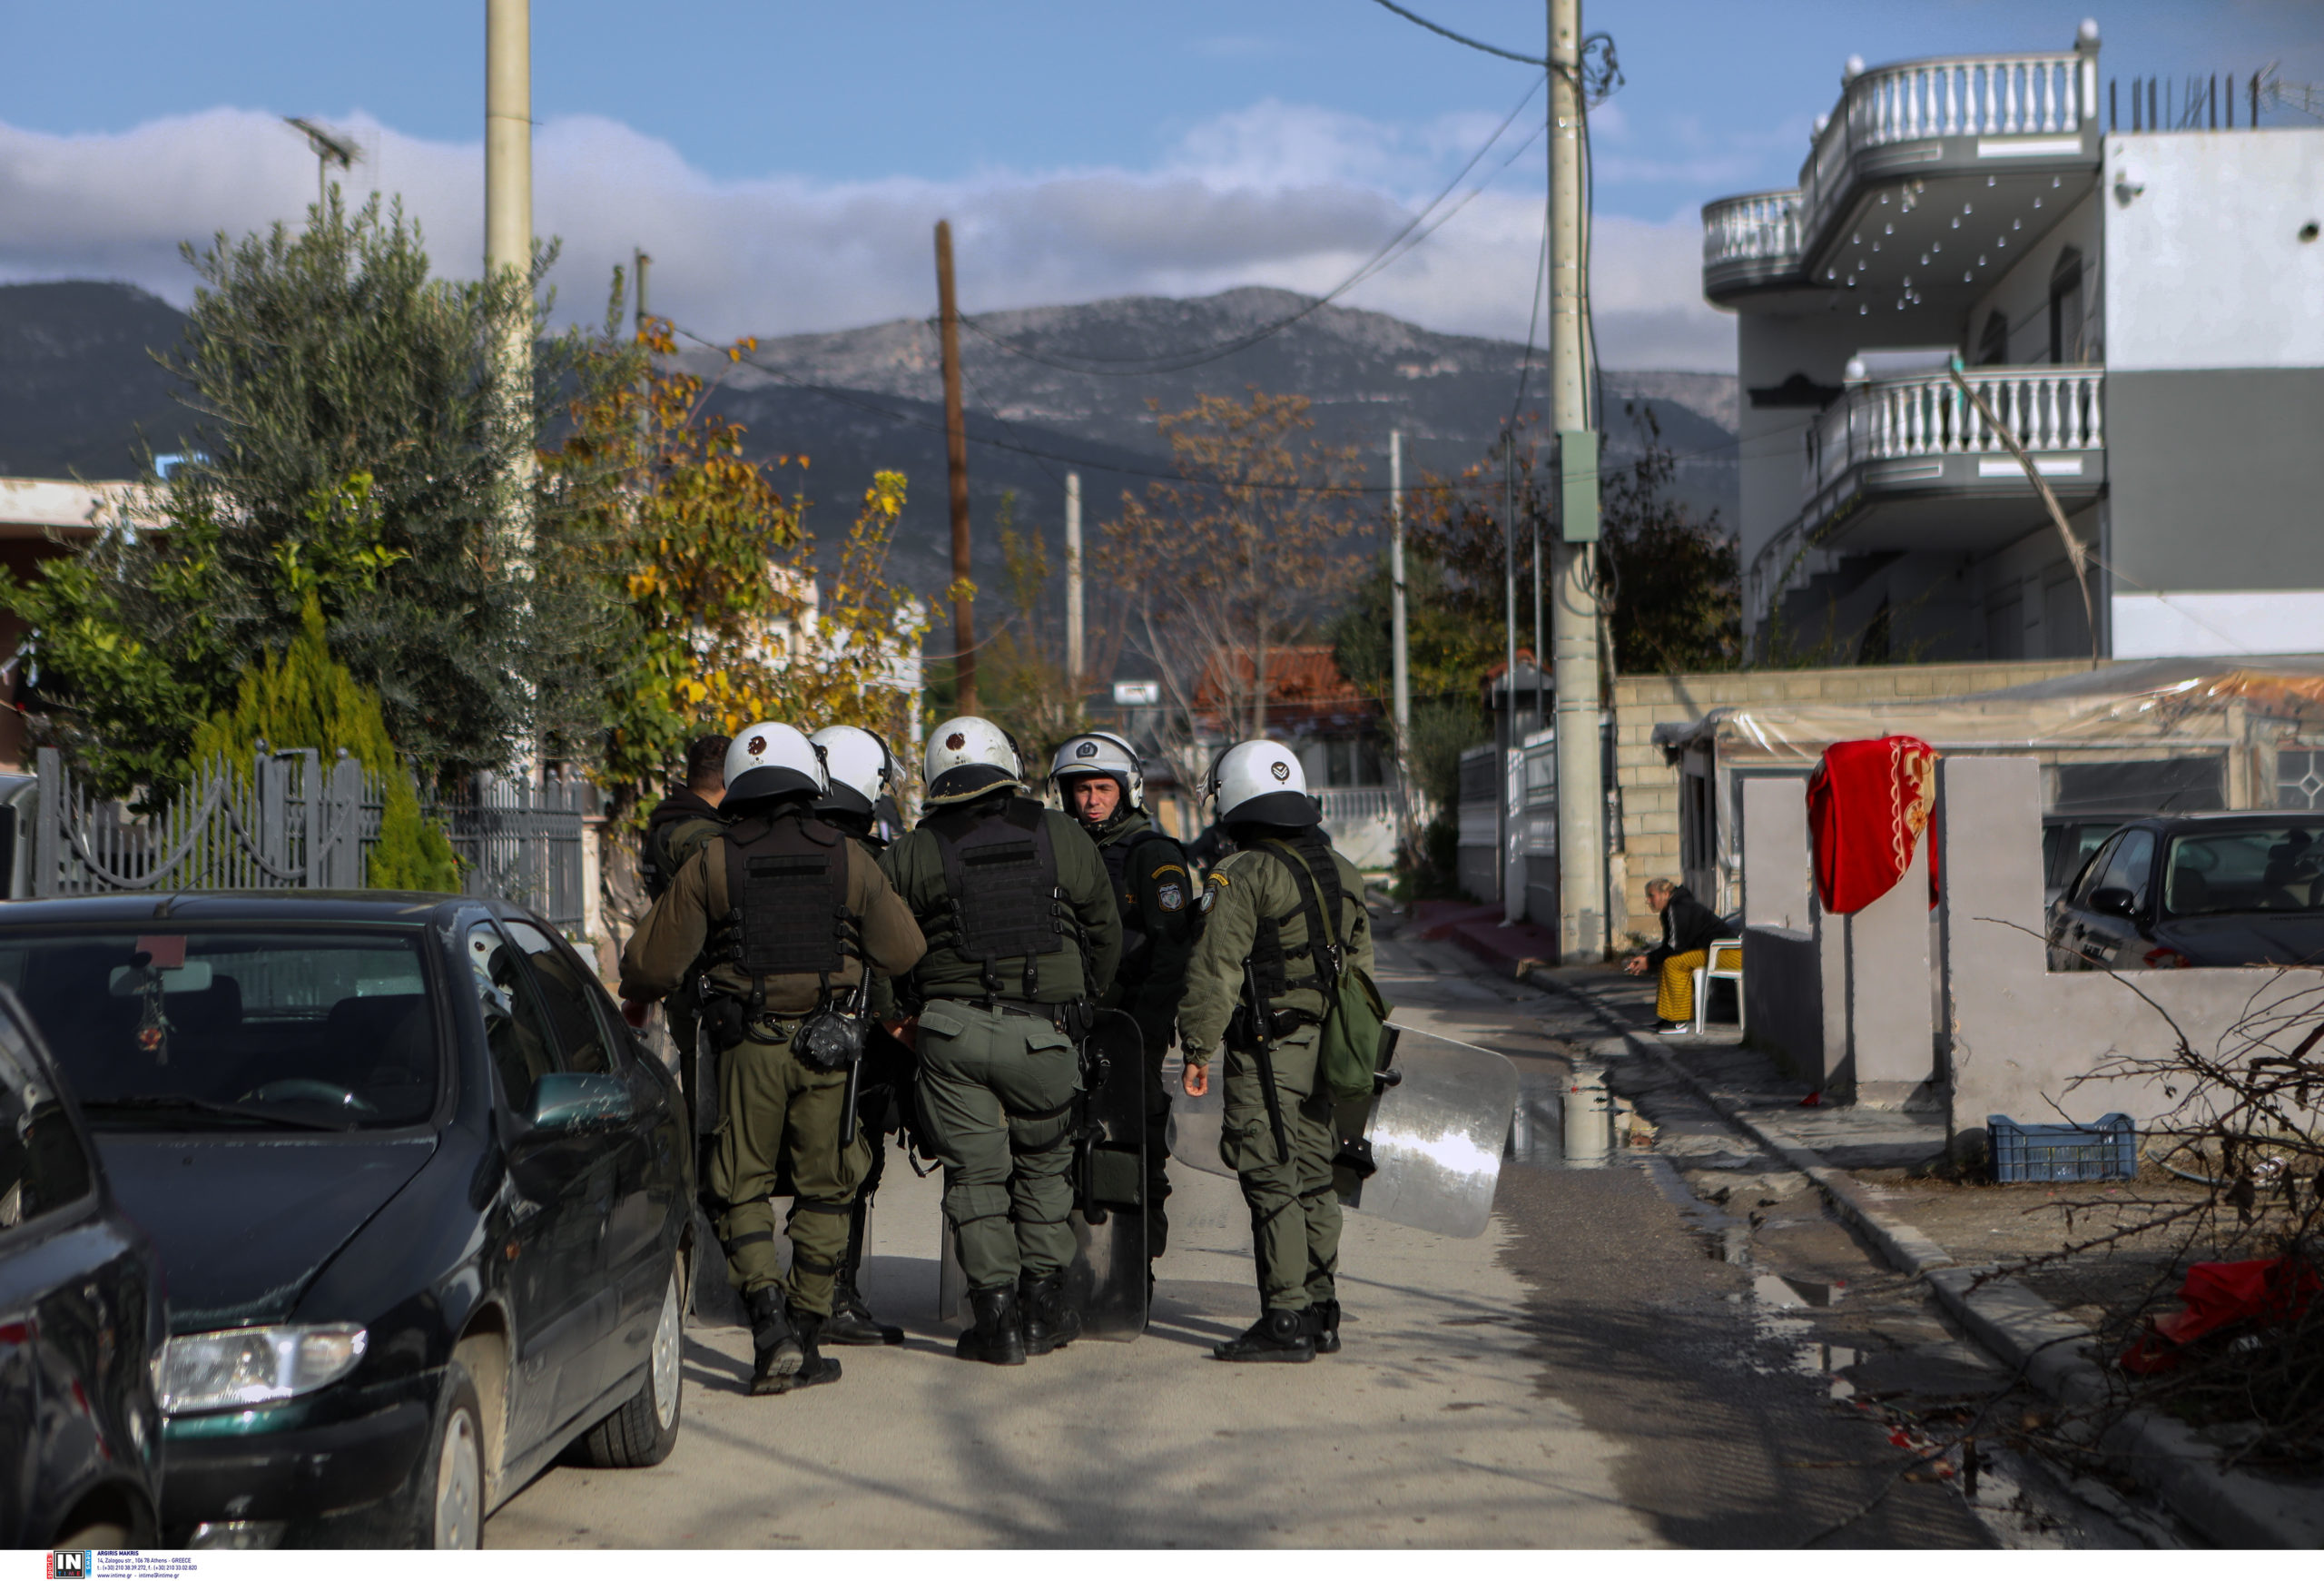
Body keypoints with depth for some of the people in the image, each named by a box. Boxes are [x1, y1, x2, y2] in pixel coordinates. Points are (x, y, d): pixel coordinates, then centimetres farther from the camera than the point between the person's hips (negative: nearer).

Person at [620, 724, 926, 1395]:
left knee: (742, 1190, 7)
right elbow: (904, 951, 8)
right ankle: (805, 1341, 11)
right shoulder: (849, 859, 4)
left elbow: (653, 961, 2)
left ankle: (771, 1325, -11)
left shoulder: (712, 863, 1)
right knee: (823, 1191, 10)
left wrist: (635, 998, 25)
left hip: (748, 1045, -1)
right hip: (831, 1044, 1)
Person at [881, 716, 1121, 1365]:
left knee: (976, 1174, 7)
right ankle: (1044, 1303, 19)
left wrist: (910, 1010, 21)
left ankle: (996, 1316, 4)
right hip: (1045, 1031, 1)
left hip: (951, 1029, -1)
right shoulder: (1064, 837, 4)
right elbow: (1105, 933, 12)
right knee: (1043, 1164, 18)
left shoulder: (912, 855, 1)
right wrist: (1079, 1004, 27)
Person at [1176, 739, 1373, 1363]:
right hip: (1325, 1049, 8)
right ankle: (1321, 1313, 18)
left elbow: (1214, 971, -15)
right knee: (1313, 1180, 13)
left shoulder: (1242, 877, -11)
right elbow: (1359, 967, 19)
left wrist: (1197, 1048, -10)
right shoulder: (1343, 873, 13)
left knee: (1272, 1184, -6)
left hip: (1266, 1052, -7)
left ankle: (1285, 1322, -7)